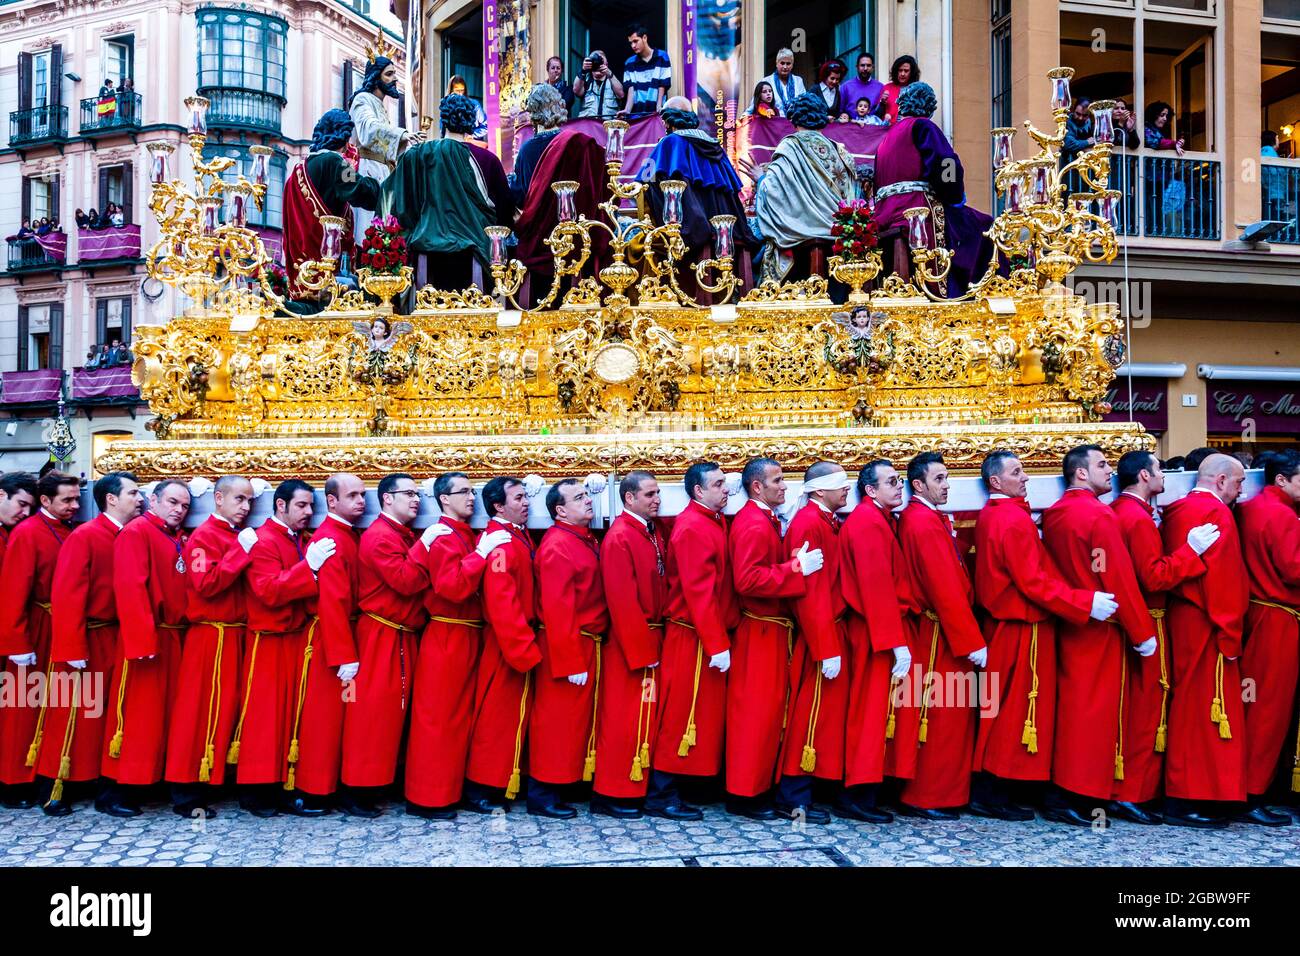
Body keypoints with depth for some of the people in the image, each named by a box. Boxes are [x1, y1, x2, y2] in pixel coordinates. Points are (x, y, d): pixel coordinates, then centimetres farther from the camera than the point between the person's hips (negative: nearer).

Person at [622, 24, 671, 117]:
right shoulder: (629, 63, 10)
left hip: (656, 112, -2)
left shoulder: (662, 57, 4)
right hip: (637, 113, 2)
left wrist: (658, 109, -14)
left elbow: (662, 86, -1)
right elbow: (630, 89, 2)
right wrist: (627, 110, -15)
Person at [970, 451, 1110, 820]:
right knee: (1018, 706, -2)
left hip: (1000, 623, 10)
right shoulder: (1015, 520, -19)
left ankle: (986, 787, 21)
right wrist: (1086, 603, -22)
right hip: (1023, 628, -10)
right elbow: (1034, 582, -22)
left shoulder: (988, 516, 12)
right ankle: (995, 793, 4)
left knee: (1000, 706, 14)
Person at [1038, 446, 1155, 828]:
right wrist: (1143, 633, -12)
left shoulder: (1053, 514, 8)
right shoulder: (1099, 515, -16)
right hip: (1100, 626, -8)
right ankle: (1081, 794, 3)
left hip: (1067, 622, 8)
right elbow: (1120, 579, -17)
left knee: (1070, 704, 14)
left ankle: (1061, 789, 21)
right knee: (1095, 708, -1)